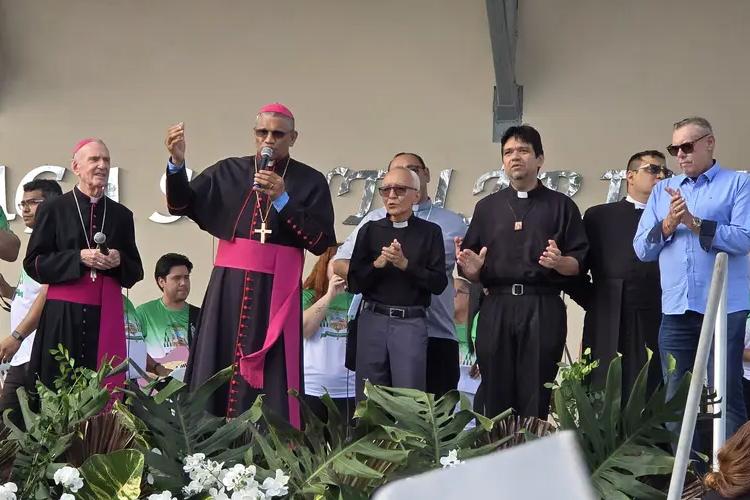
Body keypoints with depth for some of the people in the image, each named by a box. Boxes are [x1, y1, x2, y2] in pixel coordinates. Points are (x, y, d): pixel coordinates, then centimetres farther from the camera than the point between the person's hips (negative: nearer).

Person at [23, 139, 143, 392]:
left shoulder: (121, 215, 13)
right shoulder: (53, 209, 4)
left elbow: (136, 272, 15)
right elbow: (33, 264, -1)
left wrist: (119, 261, -7)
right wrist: (79, 258, -12)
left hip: (107, 313, 3)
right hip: (64, 314, -2)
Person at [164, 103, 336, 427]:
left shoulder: (310, 182, 5)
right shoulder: (228, 172, 11)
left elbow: (322, 242, -4)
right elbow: (181, 205, 4)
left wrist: (282, 199, -12)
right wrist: (177, 162, -12)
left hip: (276, 291, -2)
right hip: (228, 287, 3)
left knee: (269, 380, -7)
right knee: (215, 373, 0)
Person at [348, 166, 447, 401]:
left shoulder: (430, 232, 5)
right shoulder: (370, 230, 10)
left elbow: (439, 284, -2)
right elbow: (354, 284, 6)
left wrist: (405, 264, -13)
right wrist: (377, 264, -10)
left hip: (411, 322, -2)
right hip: (372, 320, 2)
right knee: (368, 399, 4)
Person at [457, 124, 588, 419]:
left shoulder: (561, 206, 12)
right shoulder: (487, 207, 19)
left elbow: (579, 262, 5)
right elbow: (473, 272, 15)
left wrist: (559, 262, -15)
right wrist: (470, 268, -7)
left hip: (543, 309, -2)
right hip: (497, 307, 2)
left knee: (537, 397, -7)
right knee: (495, 397, -2)